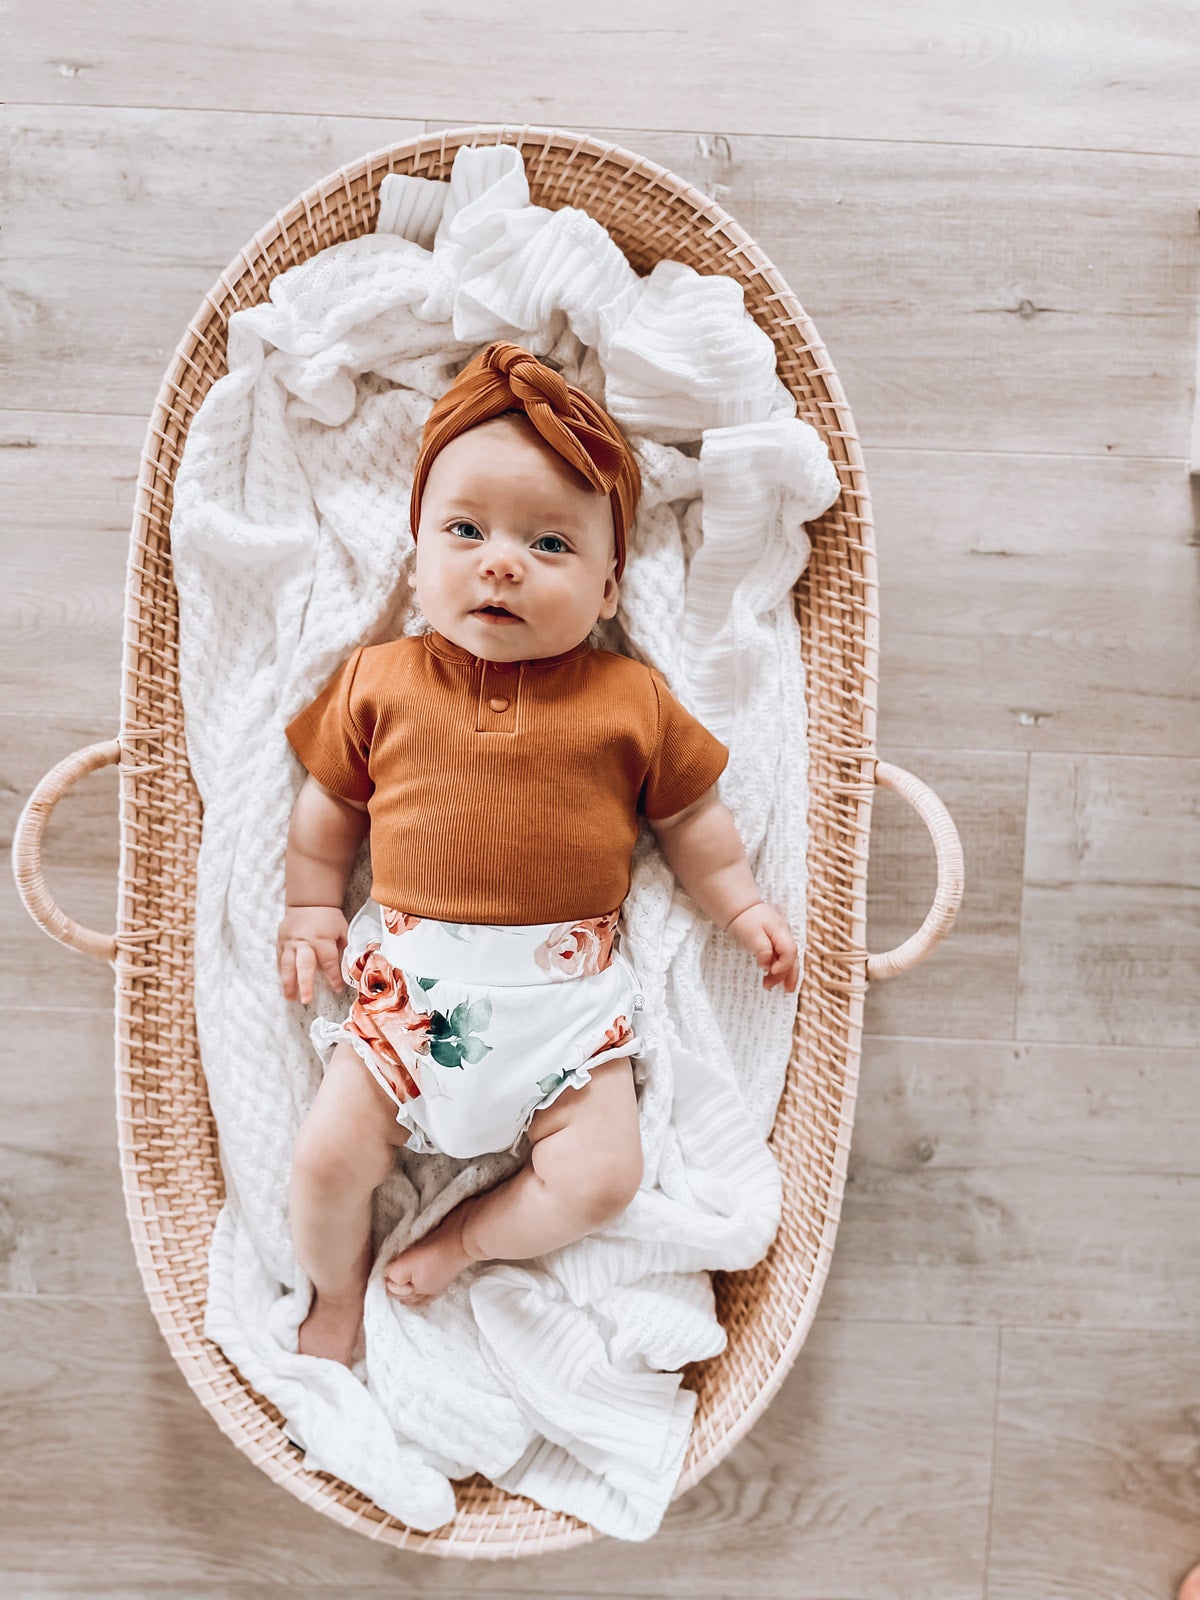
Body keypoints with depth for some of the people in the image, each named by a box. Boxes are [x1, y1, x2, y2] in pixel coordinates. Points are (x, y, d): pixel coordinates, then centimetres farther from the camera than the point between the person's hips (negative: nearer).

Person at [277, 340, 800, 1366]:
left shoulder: (630, 701, 0)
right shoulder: (379, 683, 2)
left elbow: (690, 818, 11)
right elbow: (327, 805, 14)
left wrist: (745, 907, 8)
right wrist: (312, 909, 9)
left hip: (567, 984, 0)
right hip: (408, 974, 1)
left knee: (602, 1177, -8)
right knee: (328, 1156, -4)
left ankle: (457, 1241, 17)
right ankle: (338, 1294, 27)